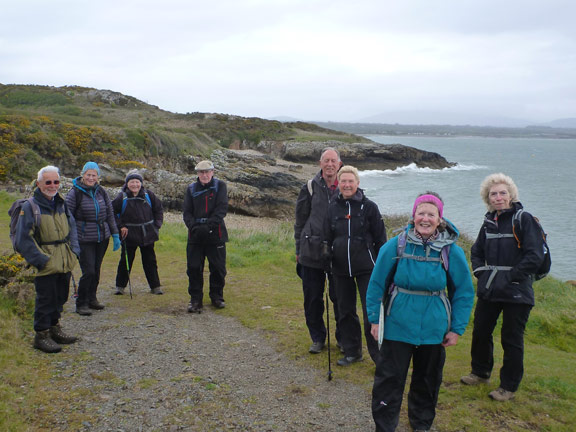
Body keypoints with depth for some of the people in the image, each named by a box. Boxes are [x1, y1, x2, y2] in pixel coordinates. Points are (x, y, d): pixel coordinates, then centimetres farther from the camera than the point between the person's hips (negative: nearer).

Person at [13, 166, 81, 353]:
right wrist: (40, 259, -17)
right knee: (45, 299, -1)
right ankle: (41, 335, 11)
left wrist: (74, 251, 4)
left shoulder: (61, 204, 11)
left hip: (64, 263, 7)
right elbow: (22, 240, -13)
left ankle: (54, 328, 31)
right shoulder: (29, 207, -11)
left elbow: (72, 229, 18)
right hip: (46, 265, -6)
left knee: (60, 297, 15)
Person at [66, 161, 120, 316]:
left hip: (102, 238, 5)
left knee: (96, 270, 11)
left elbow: (110, 214, 15)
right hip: (85, 239, -5)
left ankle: (92, 298, 26)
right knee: (88, 271, -9)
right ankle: (81, 304, 4)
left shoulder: (101, 192, 8)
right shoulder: (75, 193, -7)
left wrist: (115, 235, 12)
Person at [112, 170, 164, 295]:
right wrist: (120, 226, -6)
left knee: (150, 261, 8)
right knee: (126, 261, 5)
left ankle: (155, 286, 16)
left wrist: (157, 224, 5)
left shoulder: (148, 195, 2)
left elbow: (158, 209, 14)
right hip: (129, 235, -2)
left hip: (147, 234, 2)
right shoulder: (122, 197, -6)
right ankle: (120, 286, 19)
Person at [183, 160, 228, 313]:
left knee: (218, 268, 5)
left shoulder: (220, 186, 2)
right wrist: (193, 226, -14)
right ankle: (195, 299, 11)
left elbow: (222, 208, -7)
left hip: (215, 234, -1)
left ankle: (217, 297, 22)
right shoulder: (191, 189, 9)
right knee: (194, 268, 0)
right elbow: (187, 212, 4)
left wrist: (209, 225, -17)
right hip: (195, 236, 2)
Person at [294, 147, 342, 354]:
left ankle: (343, 337, 22)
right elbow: (300, 221, 6)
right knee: (312, 299, 7)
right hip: (312, 253, 0)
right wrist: (299, 249, 5)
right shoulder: (310, 188, 2)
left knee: (339, 298, 5)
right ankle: (317, 338, 23)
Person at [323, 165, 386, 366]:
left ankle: (378, 354, 8)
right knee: (346, 311, 12)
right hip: (341, 268, 4)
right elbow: (328, 237, 12)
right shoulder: (333, 207, 6)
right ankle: (352, 352, 25)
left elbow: (380, 238, 0)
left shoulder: (369, 207, -3)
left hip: (366, 268, -4)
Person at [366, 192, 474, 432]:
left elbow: (464, 292, 2)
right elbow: (376, 284, -1)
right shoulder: (396, 246, -10)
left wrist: (457, 328, 0)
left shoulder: (451, 251, -7)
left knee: (427, 380, 18)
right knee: (389, 379, 3)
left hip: (433, 329, 2)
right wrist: (374, 319, -1)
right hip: (397, 325, -2)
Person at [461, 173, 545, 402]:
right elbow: (476, 250, 24)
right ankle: (480, 372, 36)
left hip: (516, 293, -6)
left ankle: (509, 386, 18)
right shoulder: (490, 221, 9)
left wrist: (511, 277, -15)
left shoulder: (524, 219, -10)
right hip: (489, 289, 6)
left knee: (512, 340, 3)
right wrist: (480, 271, 8)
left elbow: (535, 255, -15)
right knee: (480, 332, 15)